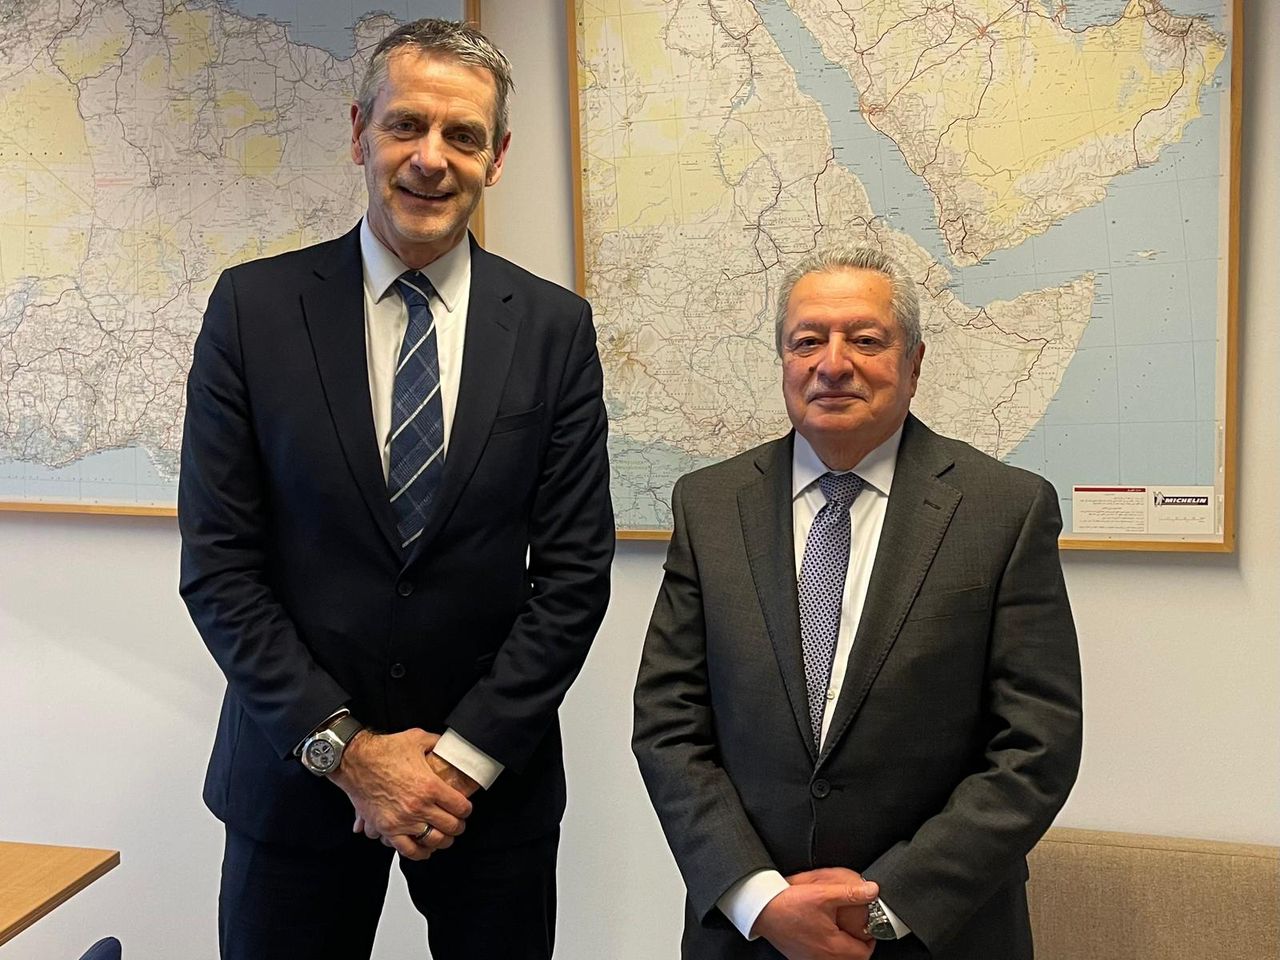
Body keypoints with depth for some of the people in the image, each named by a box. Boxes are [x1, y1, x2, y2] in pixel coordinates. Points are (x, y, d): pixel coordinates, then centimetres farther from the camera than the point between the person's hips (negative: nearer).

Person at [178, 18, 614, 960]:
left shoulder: (555, 326, -3)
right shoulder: (252, 306, -5)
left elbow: (575, 569, -4)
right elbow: (217, 564, -6)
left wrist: (464, 753, -10)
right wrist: (344, 747, -11)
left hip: (494, 771, 1)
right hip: (296, 768, 0)